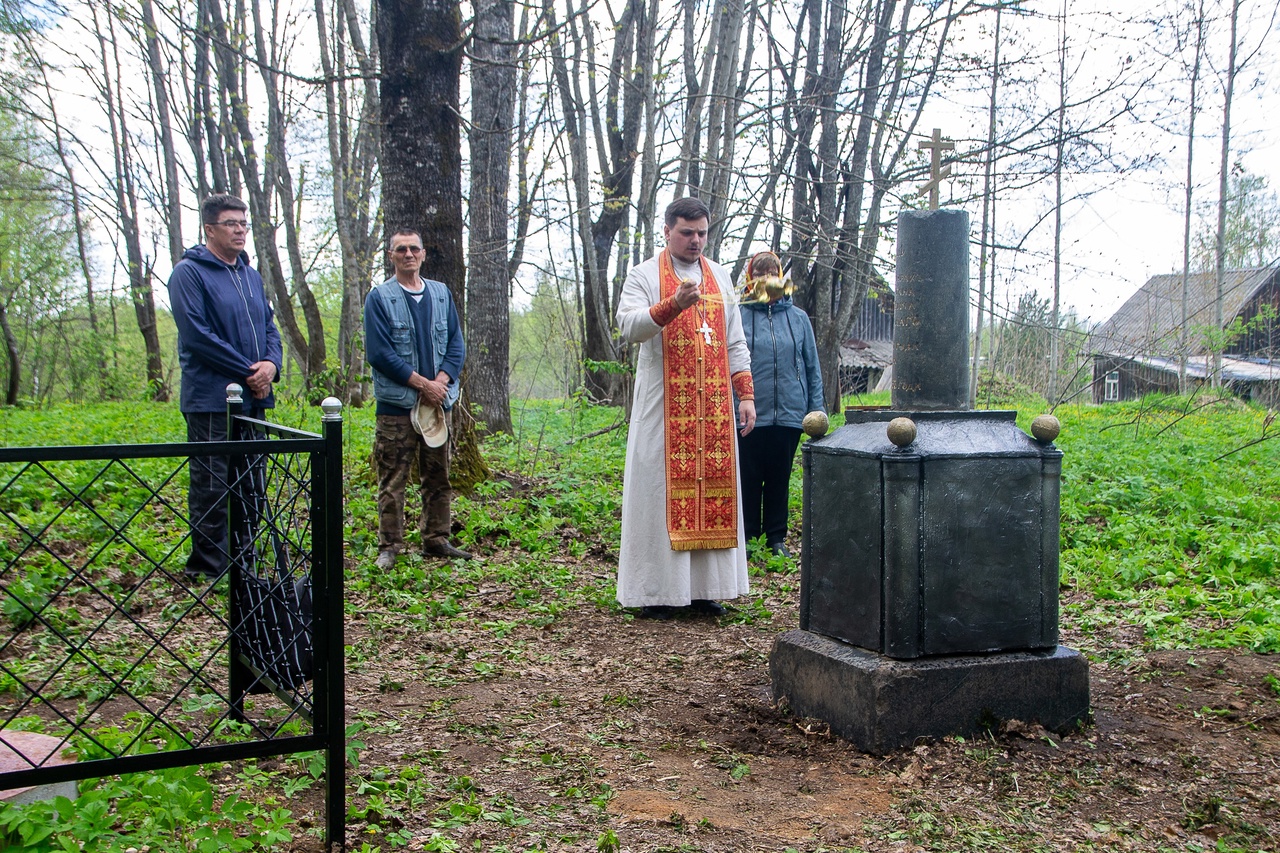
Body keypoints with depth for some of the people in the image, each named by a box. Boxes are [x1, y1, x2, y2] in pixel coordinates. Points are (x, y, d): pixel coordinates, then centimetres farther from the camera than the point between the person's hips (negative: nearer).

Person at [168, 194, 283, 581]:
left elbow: (270, 326, 16)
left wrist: (271, 363, -6)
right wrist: (248, 372, -14)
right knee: (211, 489, -2)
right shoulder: (189, 272, -7)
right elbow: (198, 334, -15)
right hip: (211, 400, -7)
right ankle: (209, 567, 6)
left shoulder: (252, 275, 16)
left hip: (253, 399, 7)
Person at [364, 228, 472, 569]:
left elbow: (456, 344, 9)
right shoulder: (379, 297, -2)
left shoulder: (441, 294, 12)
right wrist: (422, 383, -13)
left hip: (437, 401, 5)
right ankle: (389, 546, 6)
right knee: (392, 481, -2)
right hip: (396, 405, -5)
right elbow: (379, 352, -9)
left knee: (438, 477, 11)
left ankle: (436, 539, 21)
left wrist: (441, 381, -9)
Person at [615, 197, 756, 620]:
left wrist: (745, 395, 8)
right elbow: (628, 327, -16)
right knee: (661, 488, -5)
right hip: (663, 403, -4)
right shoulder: (644, 275, 2)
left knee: (713, 485, 3)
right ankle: (656, 591, 2)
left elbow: (736, 342, 16)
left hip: (713, 406, 4)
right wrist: (673, 305, -29)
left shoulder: (720, 276, 15)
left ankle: (703, 588, 10)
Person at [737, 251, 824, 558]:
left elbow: (812, 368, 12)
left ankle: (776, 537, 21)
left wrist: (816, 411, 7)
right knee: (749, 477, 5)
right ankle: (747, 535, 18)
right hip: (749, 414, -2)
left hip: (789, 414, 2)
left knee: (780, 478, 10)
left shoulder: (798, 318, 9)